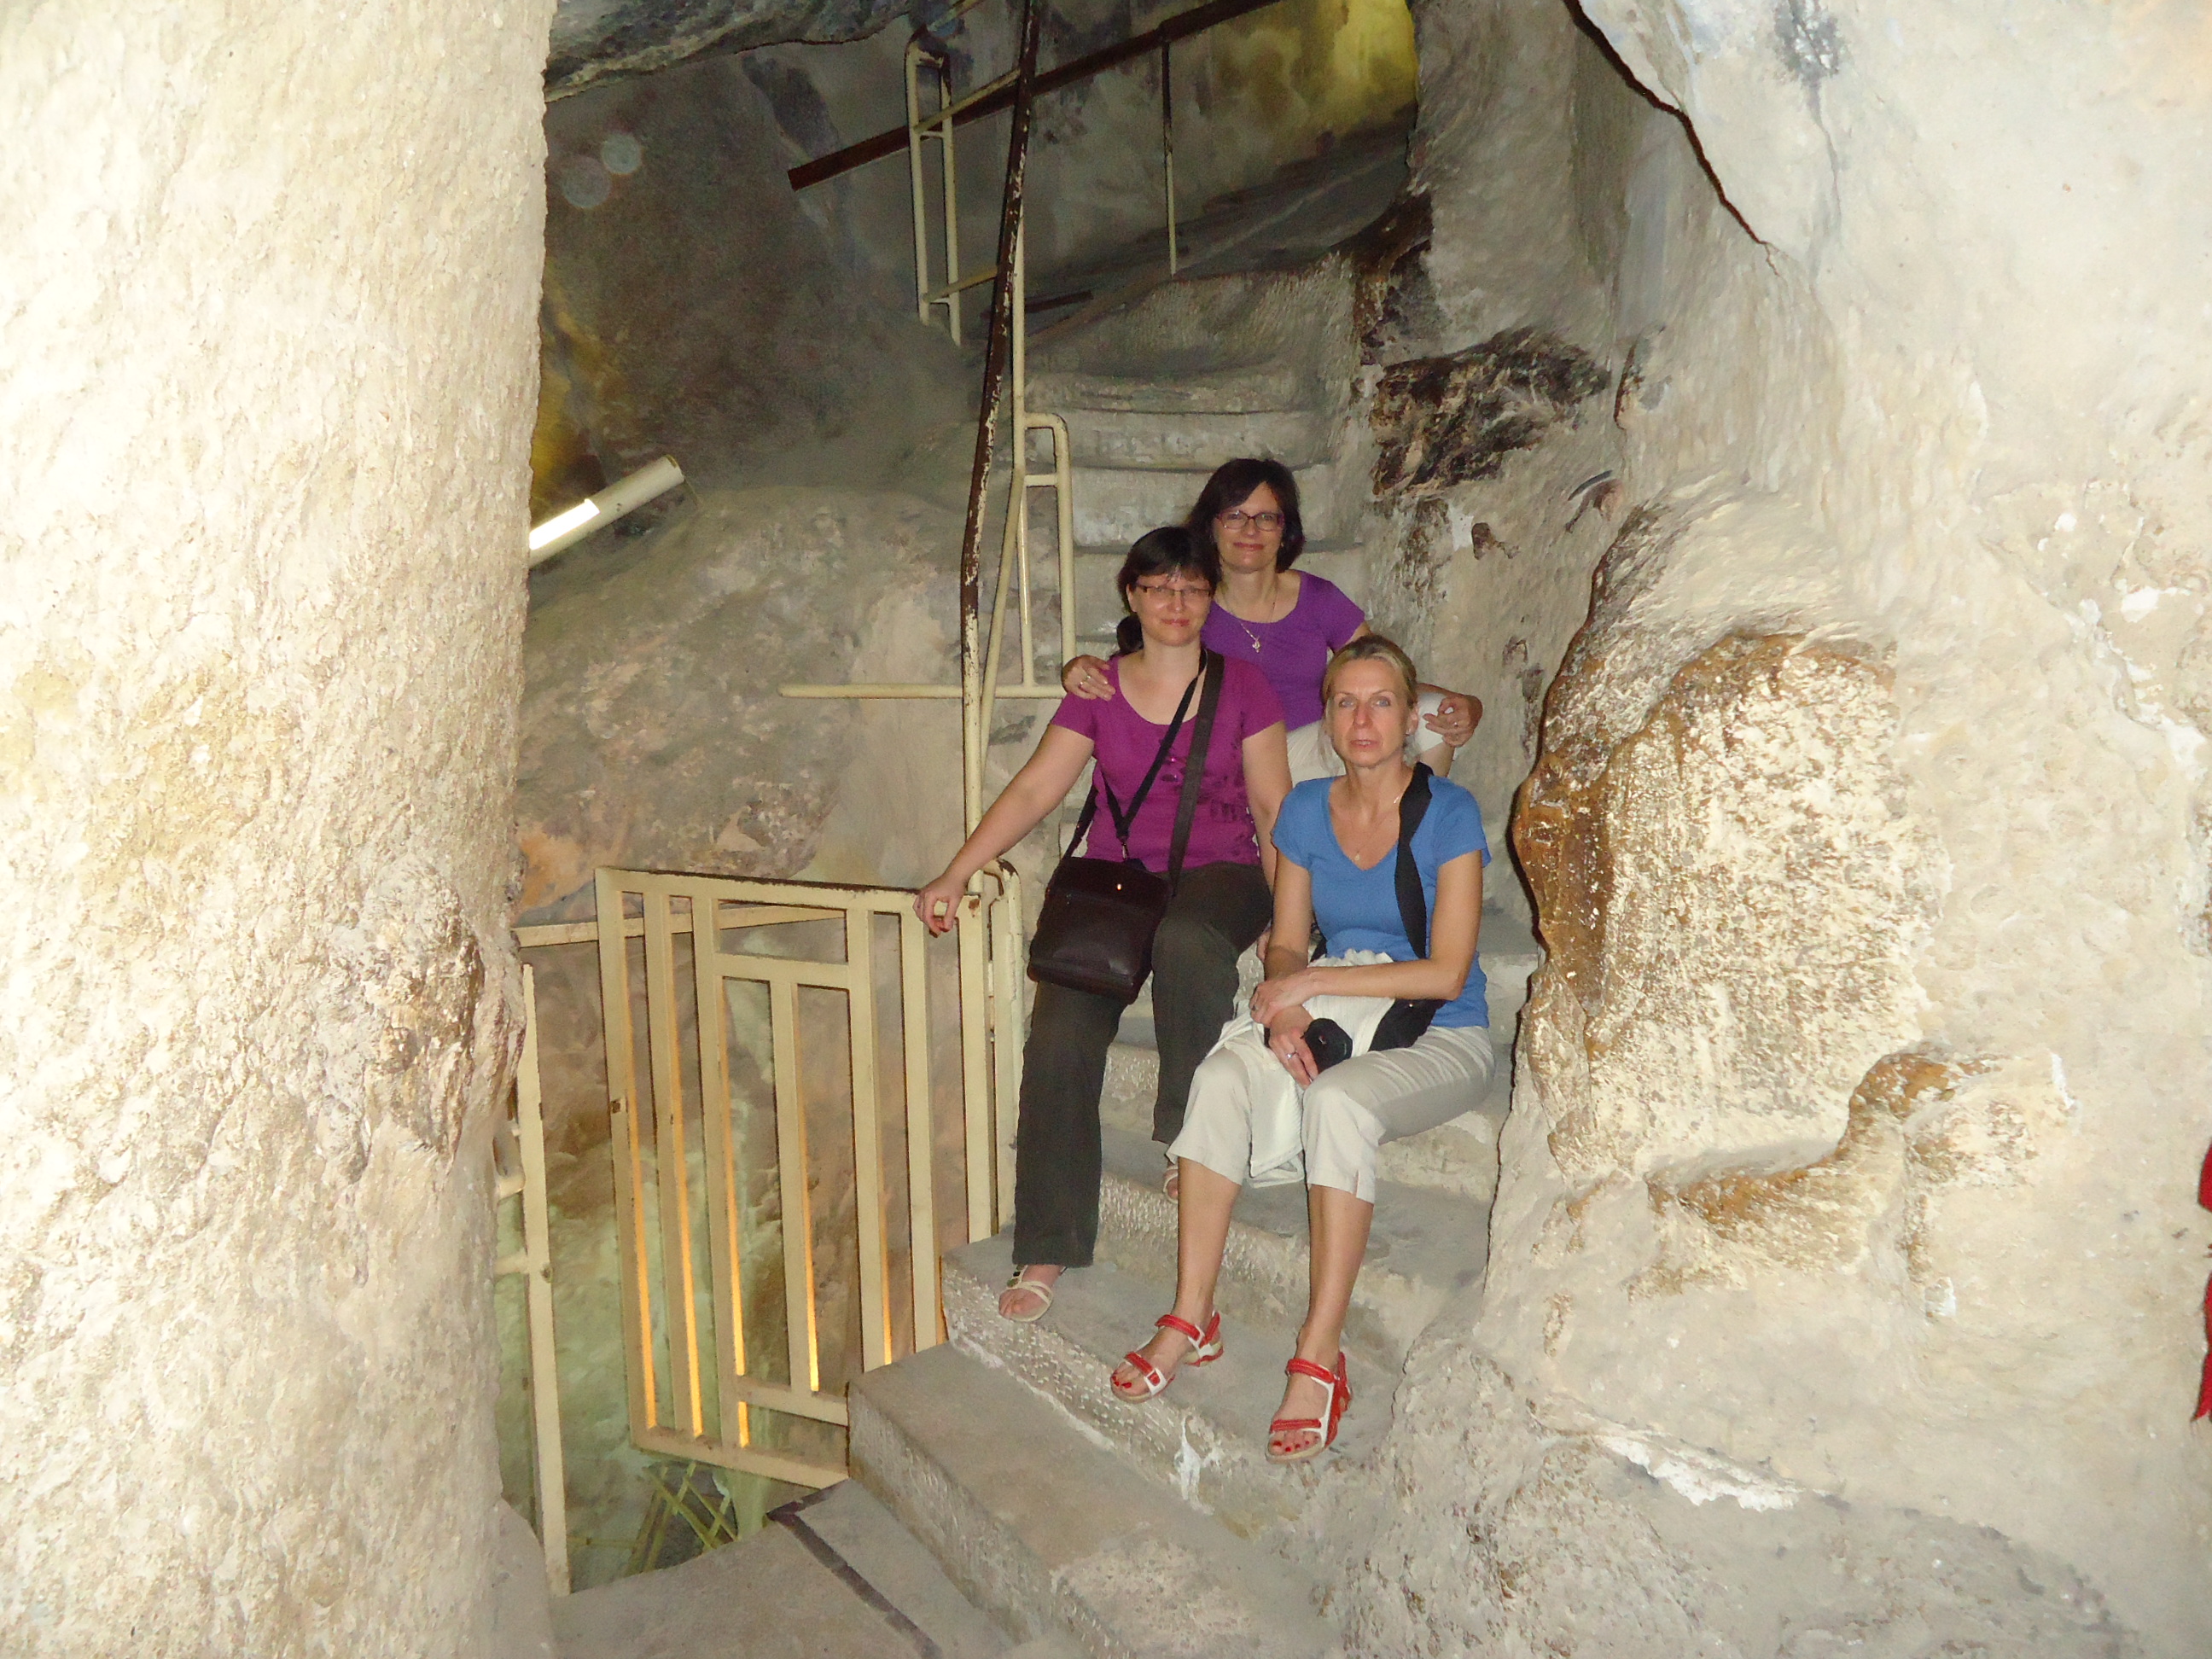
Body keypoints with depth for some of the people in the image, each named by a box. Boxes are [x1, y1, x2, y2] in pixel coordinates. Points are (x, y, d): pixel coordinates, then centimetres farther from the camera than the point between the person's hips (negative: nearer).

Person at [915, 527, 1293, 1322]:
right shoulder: (1099, 690, 9)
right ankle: (1047, 1249, -11)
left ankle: (1193, 1130, -17)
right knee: (1059, 1035, -22)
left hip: (1217, 875, -2)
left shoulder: (1242, 686, 5)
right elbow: (1032, 789, 5)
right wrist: (956, 875, -5)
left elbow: (1273, 806, 4)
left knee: (1183, 940, -40)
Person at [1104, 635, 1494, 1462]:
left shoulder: (1449, 813, -10)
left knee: (1338, 1101, -35)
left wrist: (1312, 983, -17)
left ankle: (1320, 1356, -29)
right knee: (1219, 1076, -24)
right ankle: (1191, 1318, -18)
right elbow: (1286, 942, 8)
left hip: (1439, 1038, -4)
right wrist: (1283, 1010, -15)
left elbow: (1447, 971, -15)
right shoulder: (1306, 809, 5)